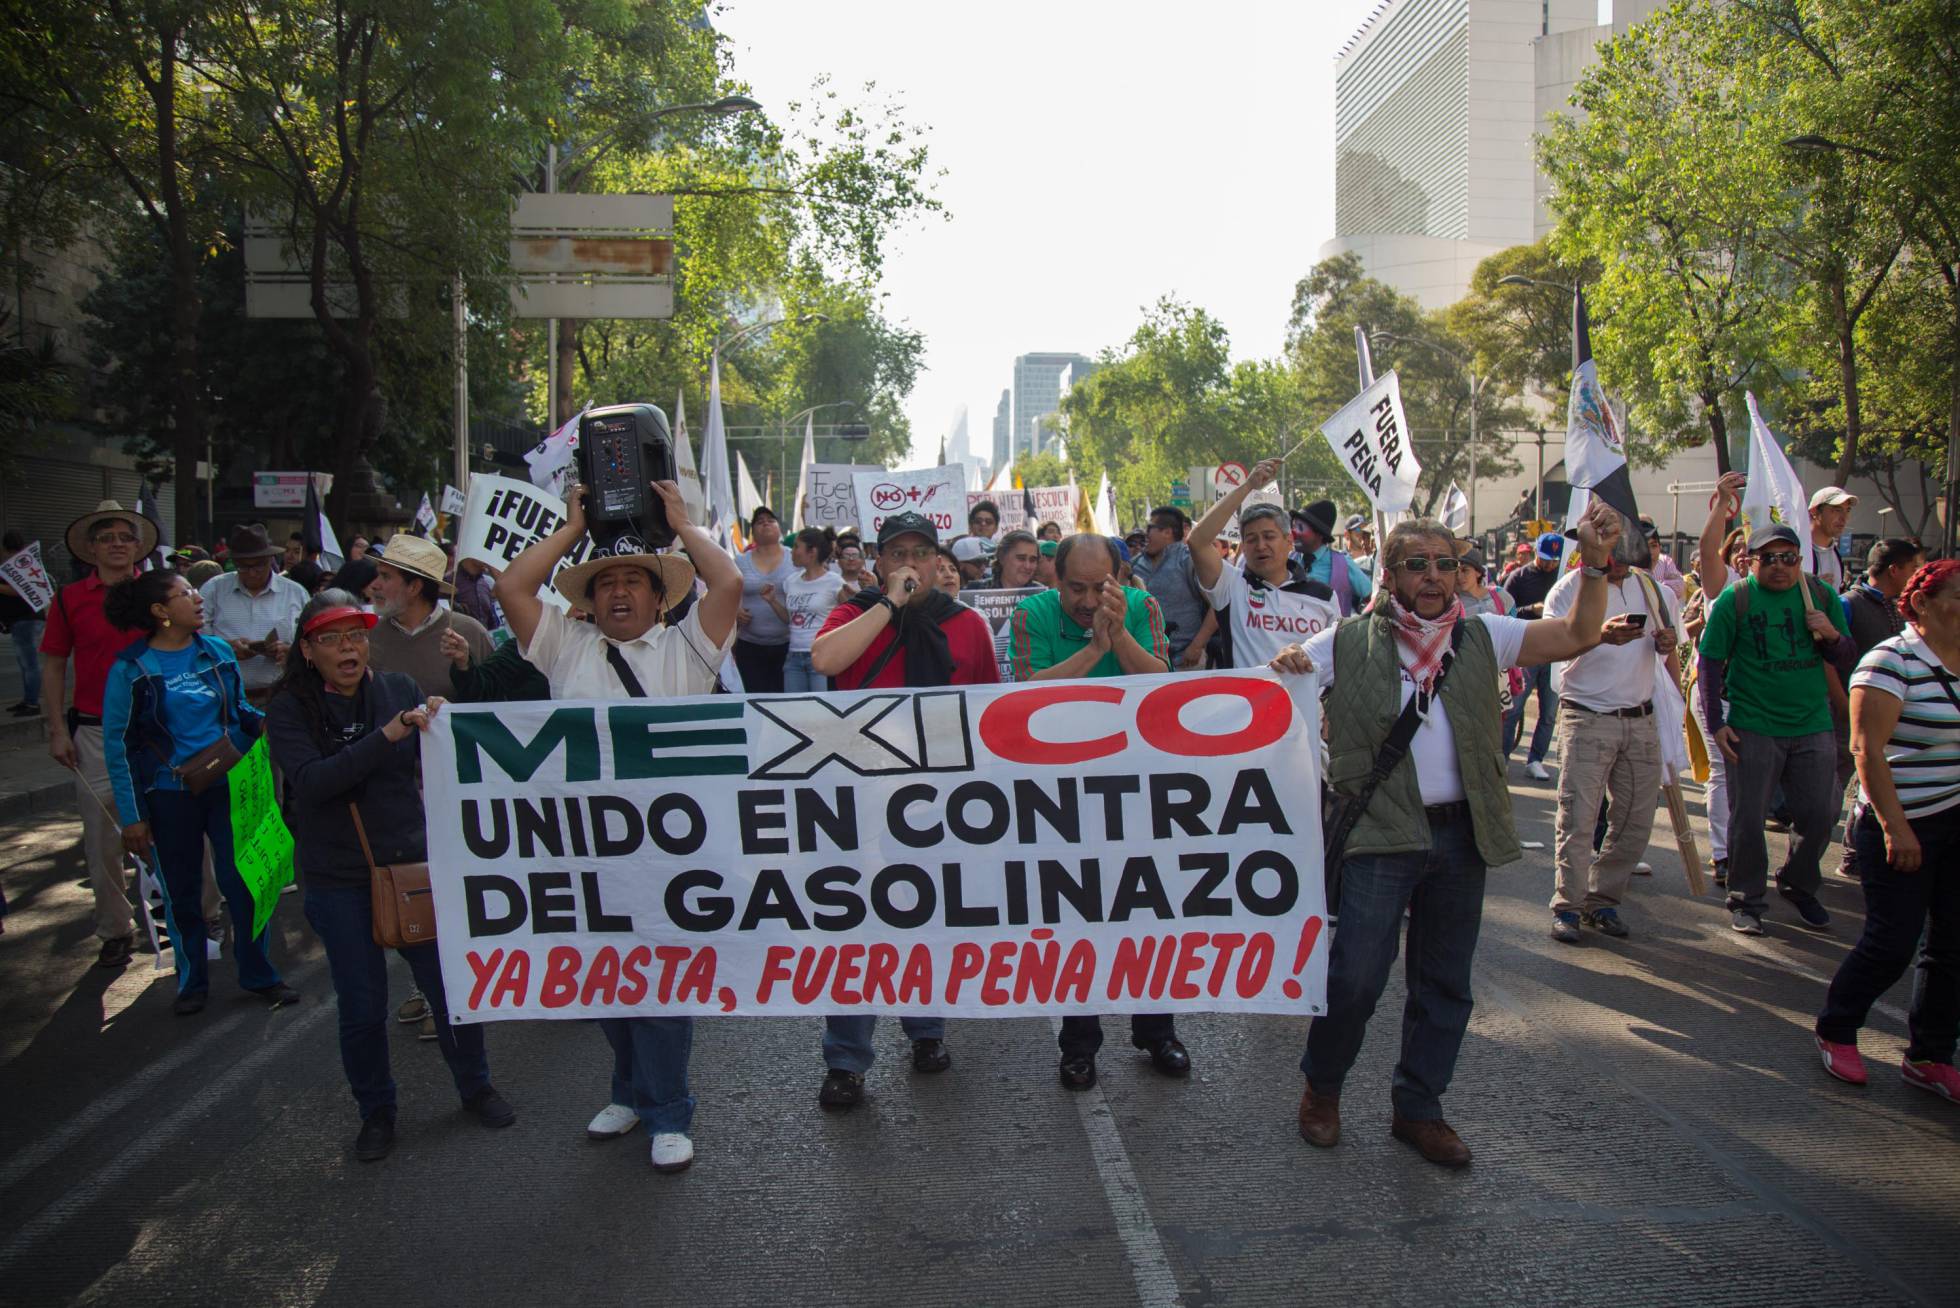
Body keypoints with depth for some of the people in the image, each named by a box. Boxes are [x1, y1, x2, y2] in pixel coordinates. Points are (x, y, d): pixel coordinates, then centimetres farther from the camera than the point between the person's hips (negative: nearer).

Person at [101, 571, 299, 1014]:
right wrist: (132, 816, -7)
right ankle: (192, 980, 29)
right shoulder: (130, 669, -9)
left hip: (228, 785, 2)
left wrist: (262, 722, -10)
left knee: (242, 881, 4)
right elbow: (118, 745, -5)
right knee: (181, 892, 11)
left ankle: (258, 973, 20)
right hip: (169, 795, -2)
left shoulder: (218, 651, 0)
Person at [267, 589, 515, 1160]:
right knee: (362, 1006, 9)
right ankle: (376, 1112, 31)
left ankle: (475, 1087, 30)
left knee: (451, 984, 7)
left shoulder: (398, 689, -1)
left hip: (414, 863, 1)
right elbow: (311, 782, -22)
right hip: (338, 882, -1)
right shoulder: (290, 710, -6)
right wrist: (386, 737, -32)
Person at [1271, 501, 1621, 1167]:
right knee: (1355, 978, -4)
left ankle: (1418, 1108, 29)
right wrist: (1285, 665, -24)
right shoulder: (1348, 642, -1)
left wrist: (1595, 563, -7)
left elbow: (1578, 636, 6)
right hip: (1379, 835, -4)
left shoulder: (1480, 636, 8)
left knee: (1444, 983, 13)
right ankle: (1322, 1088, 21)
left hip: (1462, 834, 4)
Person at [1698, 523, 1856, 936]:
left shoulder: (1822, 596, 6)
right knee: (1748, 819, 3)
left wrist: (1832, 636, -10)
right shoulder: (1735, 599, -4)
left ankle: (1798, 885, 32)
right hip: (1753, 728, -3)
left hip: (1813, 727, 3)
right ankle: (1746, 900, 18)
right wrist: (1716, 722, -7)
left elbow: (1846, 661, 13)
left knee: (1819, 816, 7)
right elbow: (1710, 662, -3)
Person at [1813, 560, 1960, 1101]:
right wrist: (1895, 826, -22)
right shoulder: (1892, 660, -13)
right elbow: (1867, 747, -18)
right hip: (1906, 824, -7)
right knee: (1892, 944, -2)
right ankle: (1834, 1032, 19)